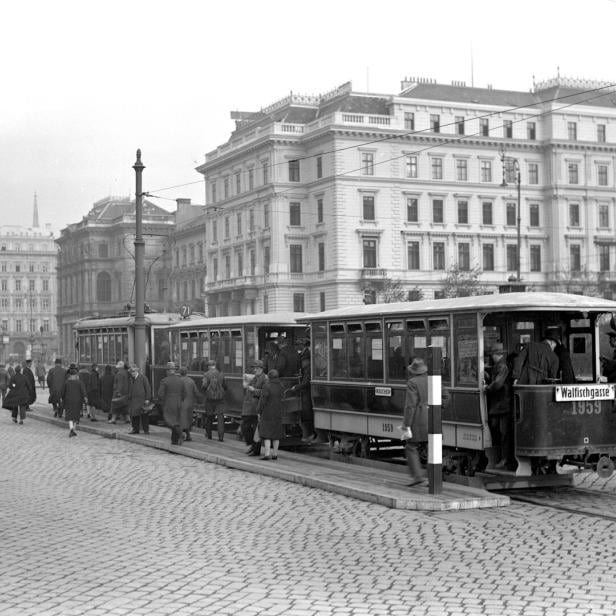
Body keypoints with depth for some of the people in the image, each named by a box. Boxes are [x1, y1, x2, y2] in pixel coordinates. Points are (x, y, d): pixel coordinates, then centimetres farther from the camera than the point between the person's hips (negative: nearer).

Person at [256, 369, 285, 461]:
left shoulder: (267, 386, -16)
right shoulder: (280, 386, 2)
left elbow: (262, 400, -15)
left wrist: (259, 412, -5)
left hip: (267, 412, -5)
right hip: (278, 413, 5)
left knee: (266, 433, -3)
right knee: (276, 433, 10)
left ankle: (267, 453, -10)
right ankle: (275, 454, 12)